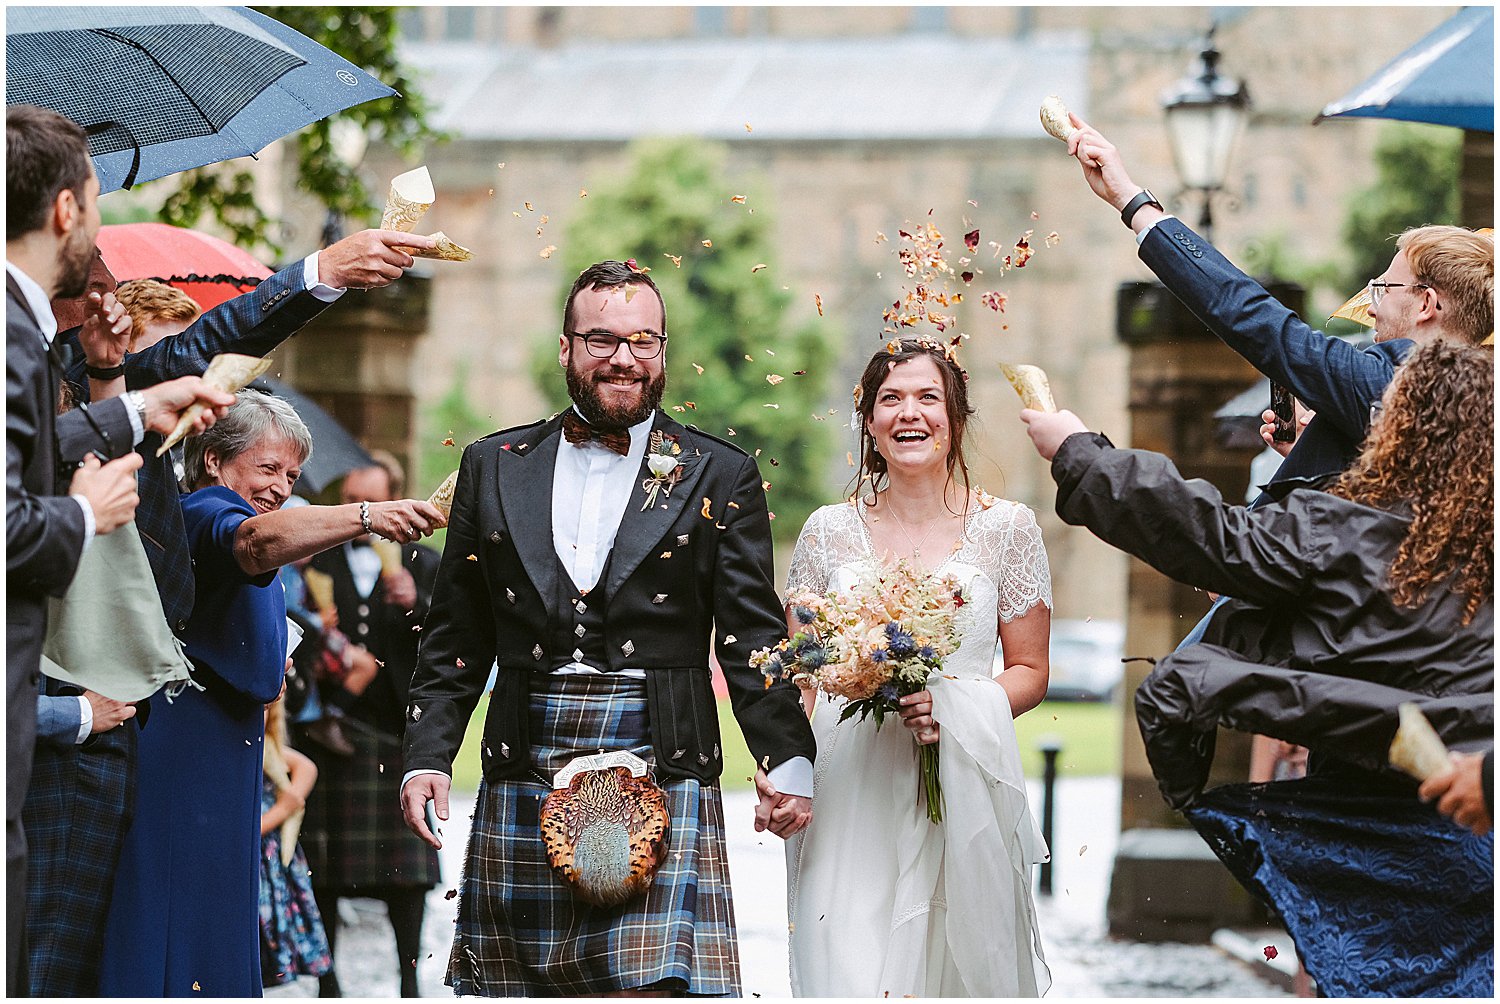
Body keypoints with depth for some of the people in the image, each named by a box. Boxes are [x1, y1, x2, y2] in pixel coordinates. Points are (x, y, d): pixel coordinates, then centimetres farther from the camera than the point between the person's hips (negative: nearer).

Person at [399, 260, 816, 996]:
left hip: (662, 773, -2)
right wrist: (426, 757, 4)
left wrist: (788, 761, -10)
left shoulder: (718, 477, 7)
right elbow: (454, 638, 14)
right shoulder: (494, 466, 13)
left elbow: (753, 638, 3)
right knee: (511, 979, 3)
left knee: (656, 980, -14)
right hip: (523, 781, 2)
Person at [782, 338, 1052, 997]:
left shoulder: (1006, 529, 4)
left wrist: (958, 706, -12)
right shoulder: (828, 533, 7)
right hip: (848, 796, 0)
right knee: (847, 978, -8)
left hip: (964, 792, 0)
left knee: (963, 969, 3)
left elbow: (1031, 672, 8)